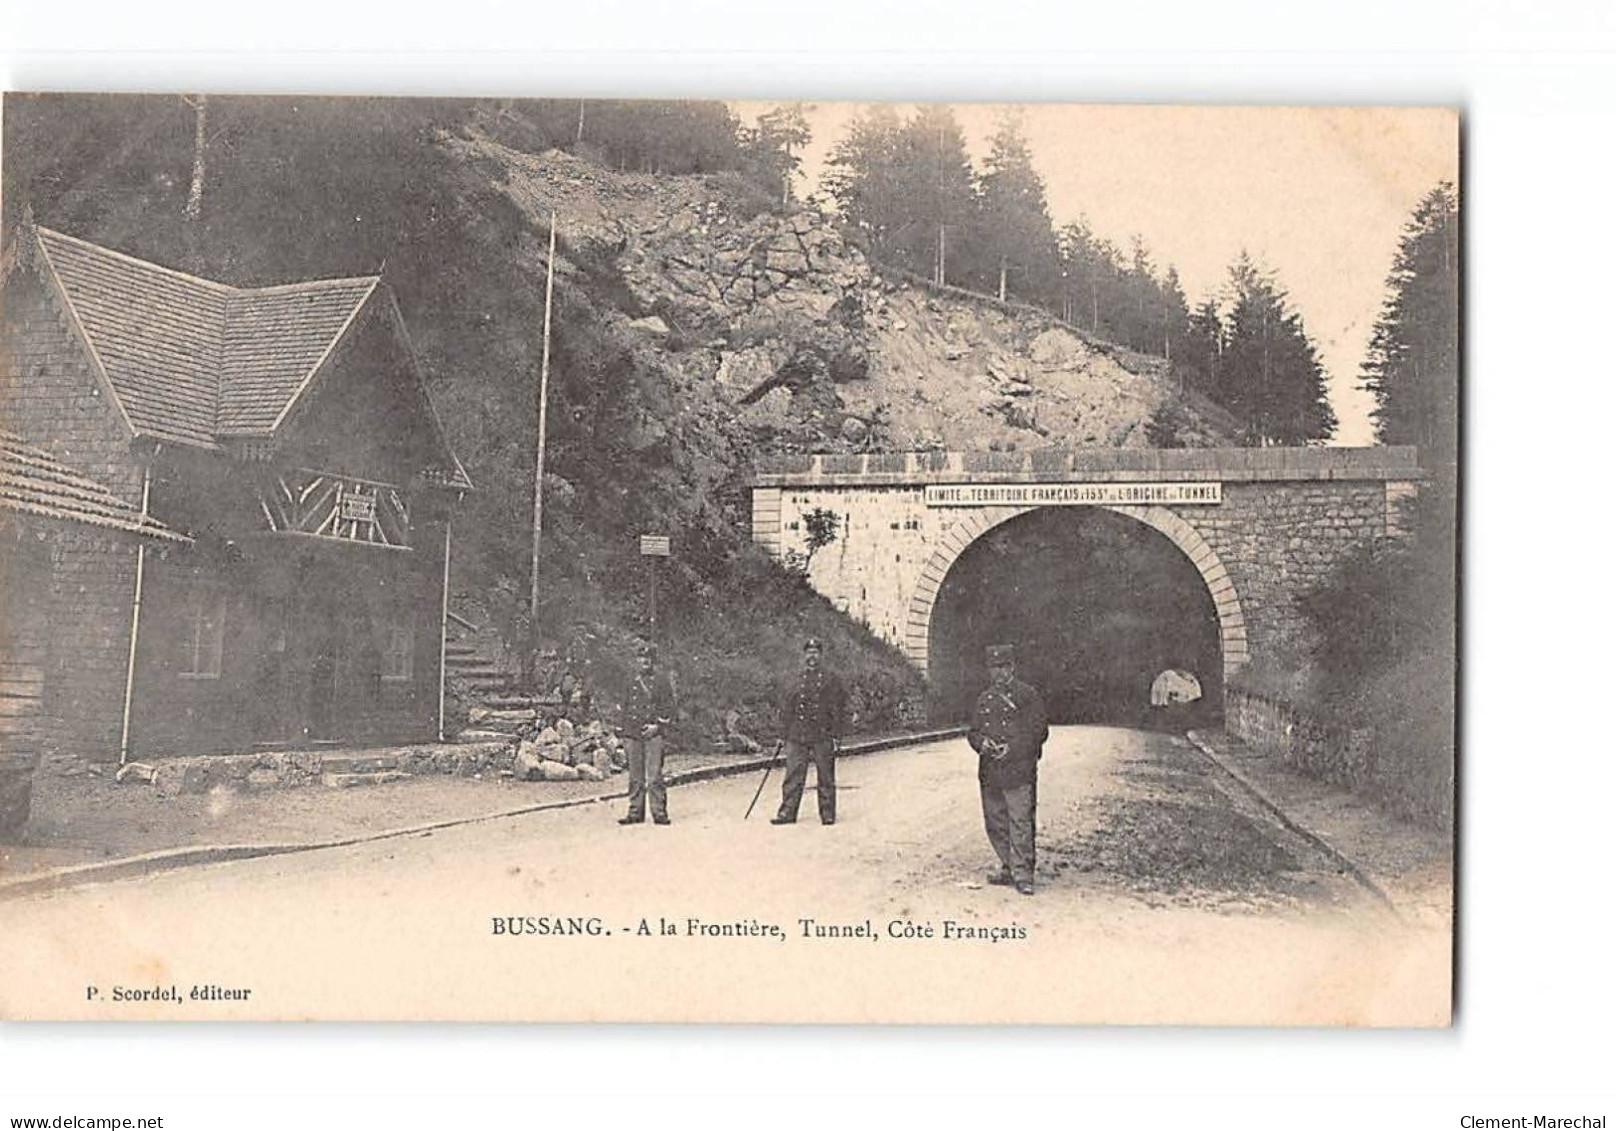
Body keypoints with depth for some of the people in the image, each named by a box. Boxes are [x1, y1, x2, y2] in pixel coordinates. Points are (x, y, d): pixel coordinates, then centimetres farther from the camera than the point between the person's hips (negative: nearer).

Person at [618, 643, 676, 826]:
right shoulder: (632, 681, 15)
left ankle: (659, 813, -4)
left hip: (653, 734, -4)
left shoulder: (661, 681, 2)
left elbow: (668, 708, -1)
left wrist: (657, 725, -12)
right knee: (635, 777, 6)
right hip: (633, 734, 4)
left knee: (654, 777, -8)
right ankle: (635, 813, 12)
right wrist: (624, 734, 15)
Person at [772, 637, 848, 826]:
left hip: (822, 737, -3)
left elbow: (839, 710, -1)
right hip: (797, 737, 3)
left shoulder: (831, 681, 3)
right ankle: (787, 812, 5)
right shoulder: (796, 682, 13)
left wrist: (835, 736, -8)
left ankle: (828, 814, 11)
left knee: (825, 778, 3)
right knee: (793, 776, 1)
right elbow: (786, 709, 18)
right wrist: (785, 734, 9)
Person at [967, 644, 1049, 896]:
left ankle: (1023, 873, -5)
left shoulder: (1028, 695, 0)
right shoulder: (984, 699, 16)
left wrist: (1011, 749, -14)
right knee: (995, 823, 9)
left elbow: (1039, 730, -4)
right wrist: (981, 743, -6)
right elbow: (974, 731, 18)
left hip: (1019, 769, -6)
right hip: (989, 771, 6)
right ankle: (1008, 867, 21)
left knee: (1020, 822, -8)